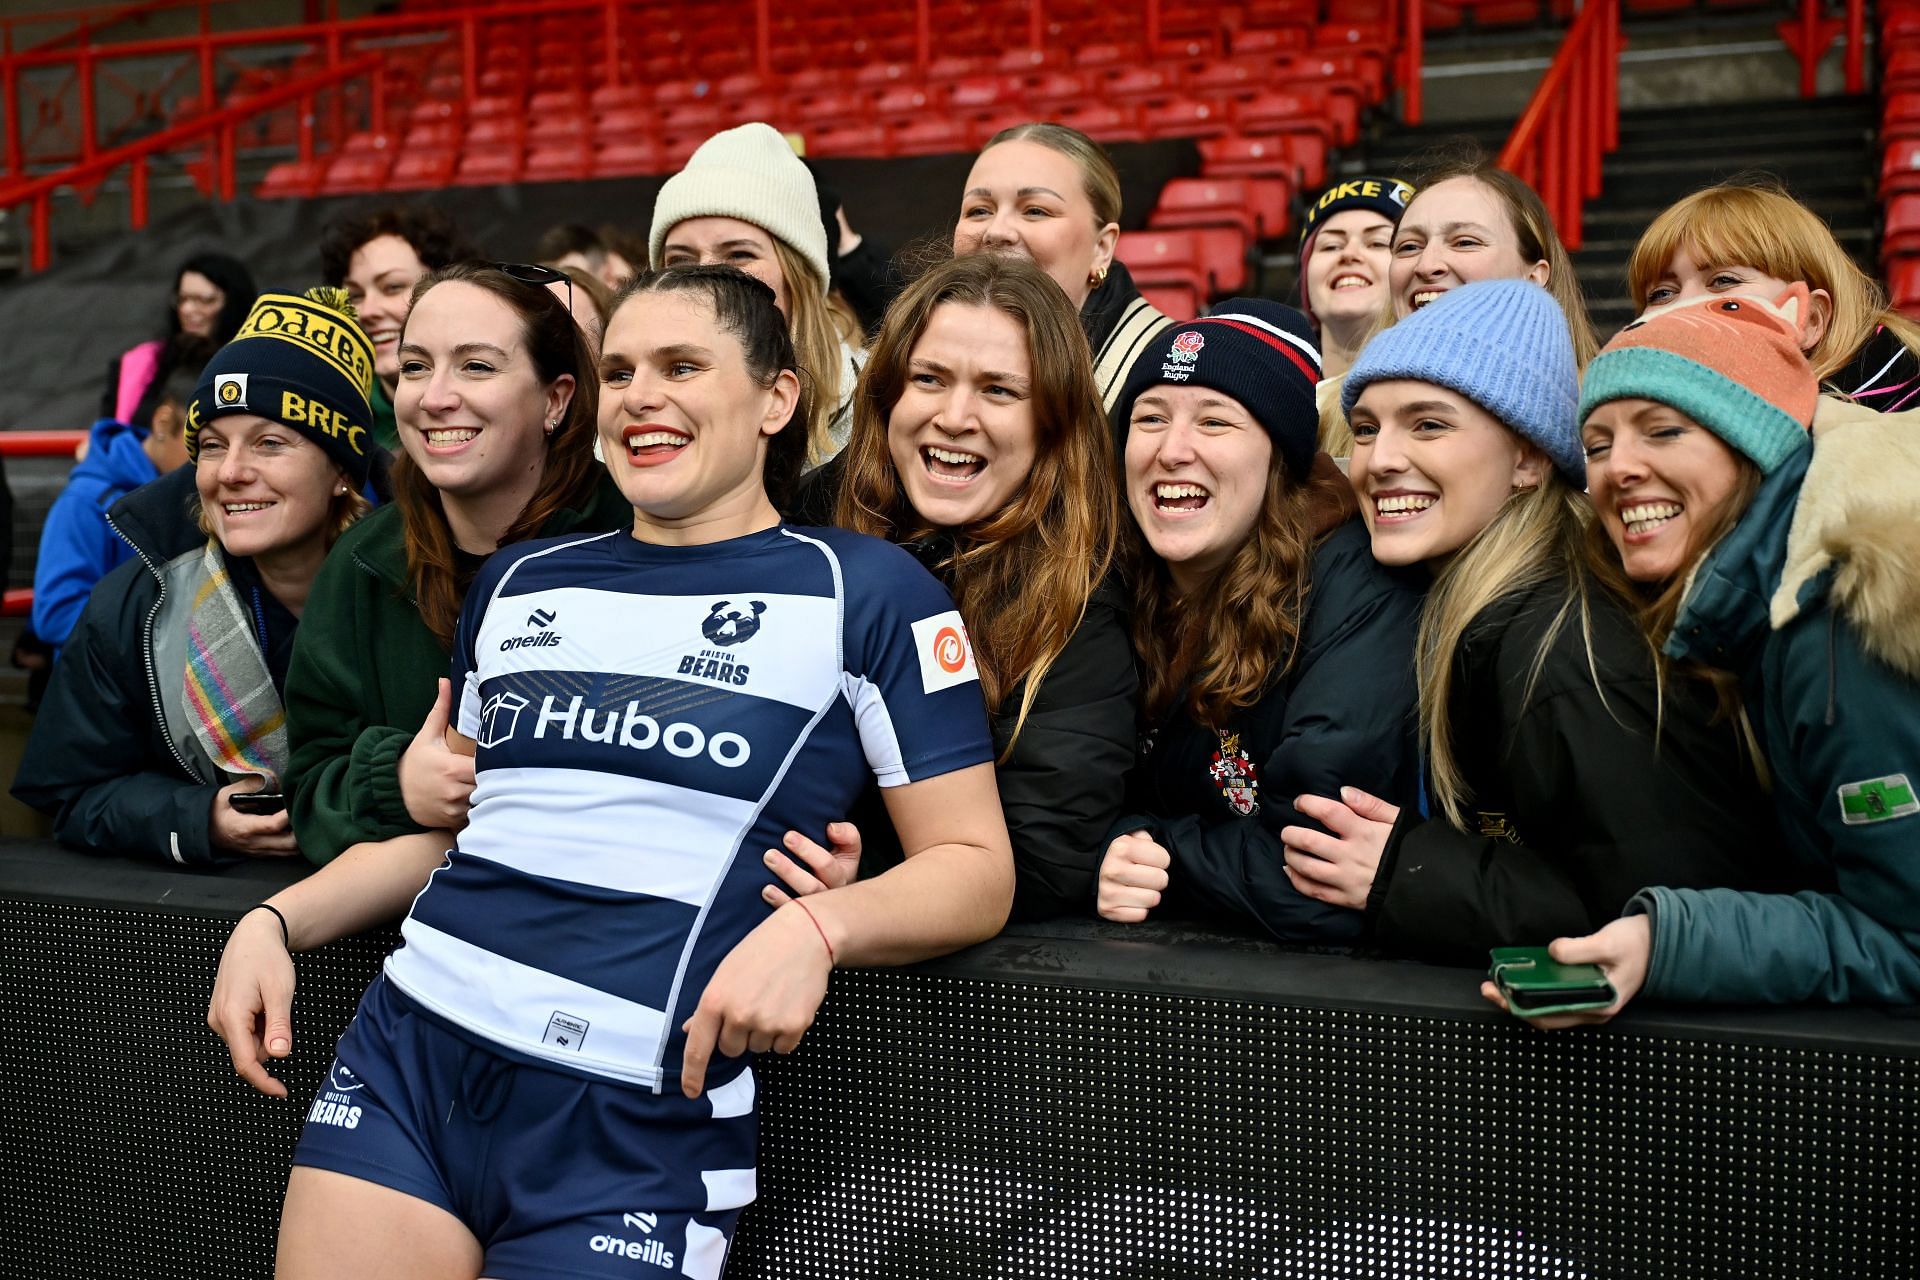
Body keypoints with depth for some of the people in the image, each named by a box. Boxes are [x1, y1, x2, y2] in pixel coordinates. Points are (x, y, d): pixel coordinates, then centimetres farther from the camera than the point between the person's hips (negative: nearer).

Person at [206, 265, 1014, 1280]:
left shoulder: (862, 590, 0)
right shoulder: (520, 583, 15)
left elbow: (975, 866, -4)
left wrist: (815, 928, -21)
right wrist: (273, 922, 8)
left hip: (639, 1121, -4)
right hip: (407, 1051, 4)